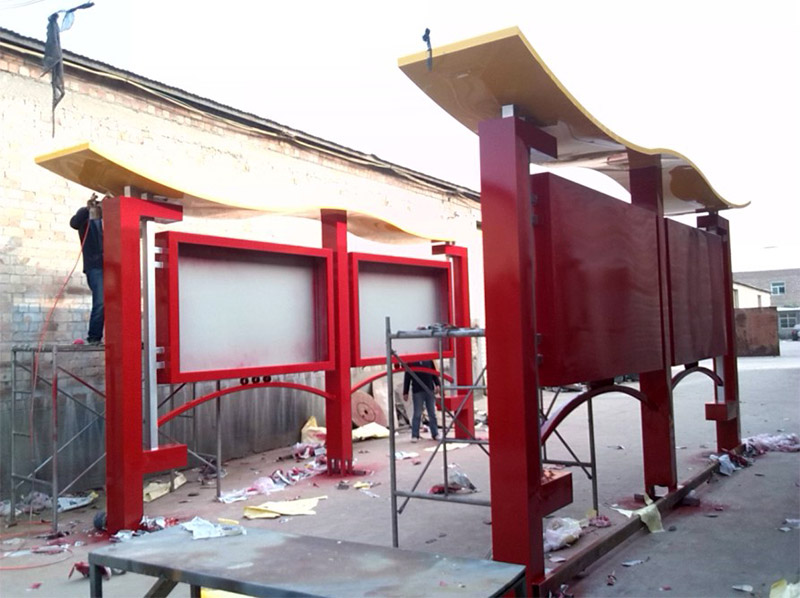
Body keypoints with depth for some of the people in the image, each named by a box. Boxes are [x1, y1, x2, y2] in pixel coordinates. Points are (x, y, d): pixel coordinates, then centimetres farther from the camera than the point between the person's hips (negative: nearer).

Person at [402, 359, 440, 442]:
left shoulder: (429, 360, 8)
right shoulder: (411, 362, 1)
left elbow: (434, 373, 14)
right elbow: (407, 378, 1)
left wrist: (437, 385, 1)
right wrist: (405, 392, -1)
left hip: (430, 390, 3)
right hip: (417, 391, -3)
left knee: (432, 414, 8)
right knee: (417, 414, 0)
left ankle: (435, 434, 16)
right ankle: (415, 435, 7)